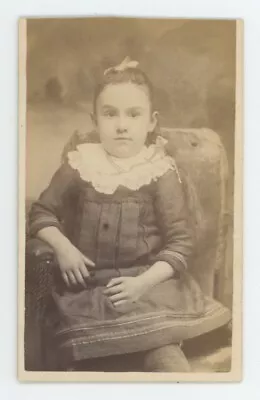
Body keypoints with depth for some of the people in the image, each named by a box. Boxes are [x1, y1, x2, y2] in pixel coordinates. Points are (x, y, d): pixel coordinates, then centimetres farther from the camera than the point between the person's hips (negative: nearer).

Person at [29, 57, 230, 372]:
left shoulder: (161, 172, -4)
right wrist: (63, 248, -6)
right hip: (89, 285, 2)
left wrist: (143, 282, -18)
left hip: (147, 282, -1)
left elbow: (180, 242, -4)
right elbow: (42, 211, 13)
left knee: (165, 357, -20)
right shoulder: (79, 165, 2)